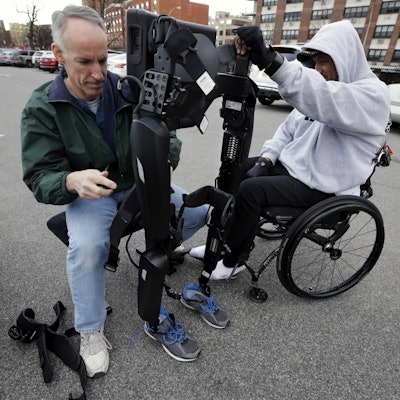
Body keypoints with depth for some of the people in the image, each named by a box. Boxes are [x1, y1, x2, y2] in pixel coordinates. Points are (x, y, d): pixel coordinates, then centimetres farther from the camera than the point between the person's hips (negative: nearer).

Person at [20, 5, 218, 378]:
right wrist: (73, 180, -38)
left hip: (140, 184, 3)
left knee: (197, 212, -11)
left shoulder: (129, 91, -8)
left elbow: (169, 136, -6)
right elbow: (40, 178, -14)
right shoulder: (41, 109, -12)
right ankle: (91, 333, -4)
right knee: (86, 247, -31)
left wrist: (165, 160, -30)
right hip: (89, 194, -2)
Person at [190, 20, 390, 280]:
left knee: (250, 190, -26)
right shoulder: (320, 91, 11)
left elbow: (324, 101, -37)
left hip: (321, 185, -8)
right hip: (291, 165, 8)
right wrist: (266, 159, -4)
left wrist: (270, 61, -49)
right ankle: (224, 240, 10)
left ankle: (235, 260, -5)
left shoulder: (373, 95, -16)